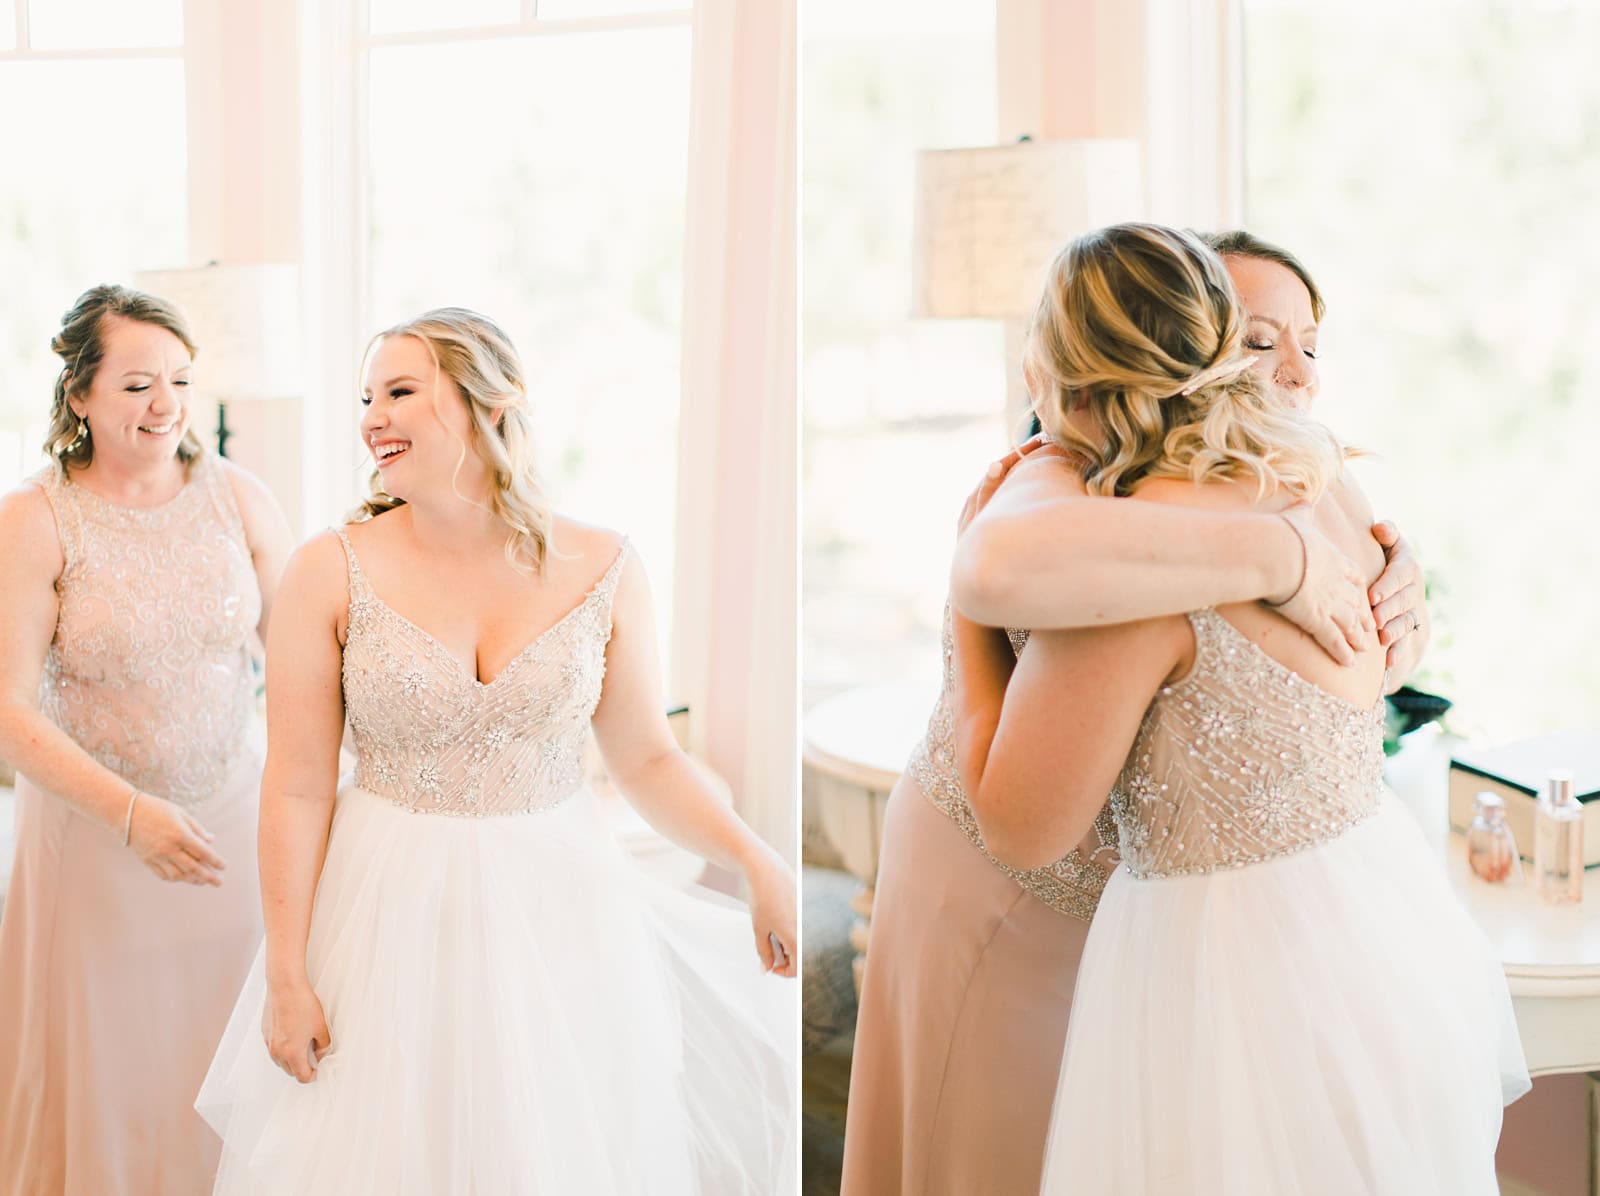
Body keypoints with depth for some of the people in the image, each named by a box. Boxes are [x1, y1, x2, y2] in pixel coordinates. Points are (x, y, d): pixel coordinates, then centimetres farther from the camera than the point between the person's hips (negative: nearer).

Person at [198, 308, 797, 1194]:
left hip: (556, 911, 1)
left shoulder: (602, 569, -3)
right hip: (390, 917, -1)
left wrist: (759, 865, -10)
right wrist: (286, 976, -5)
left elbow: (649, 760, 3)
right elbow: (297, 787, -5)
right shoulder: (332, 571, -6)